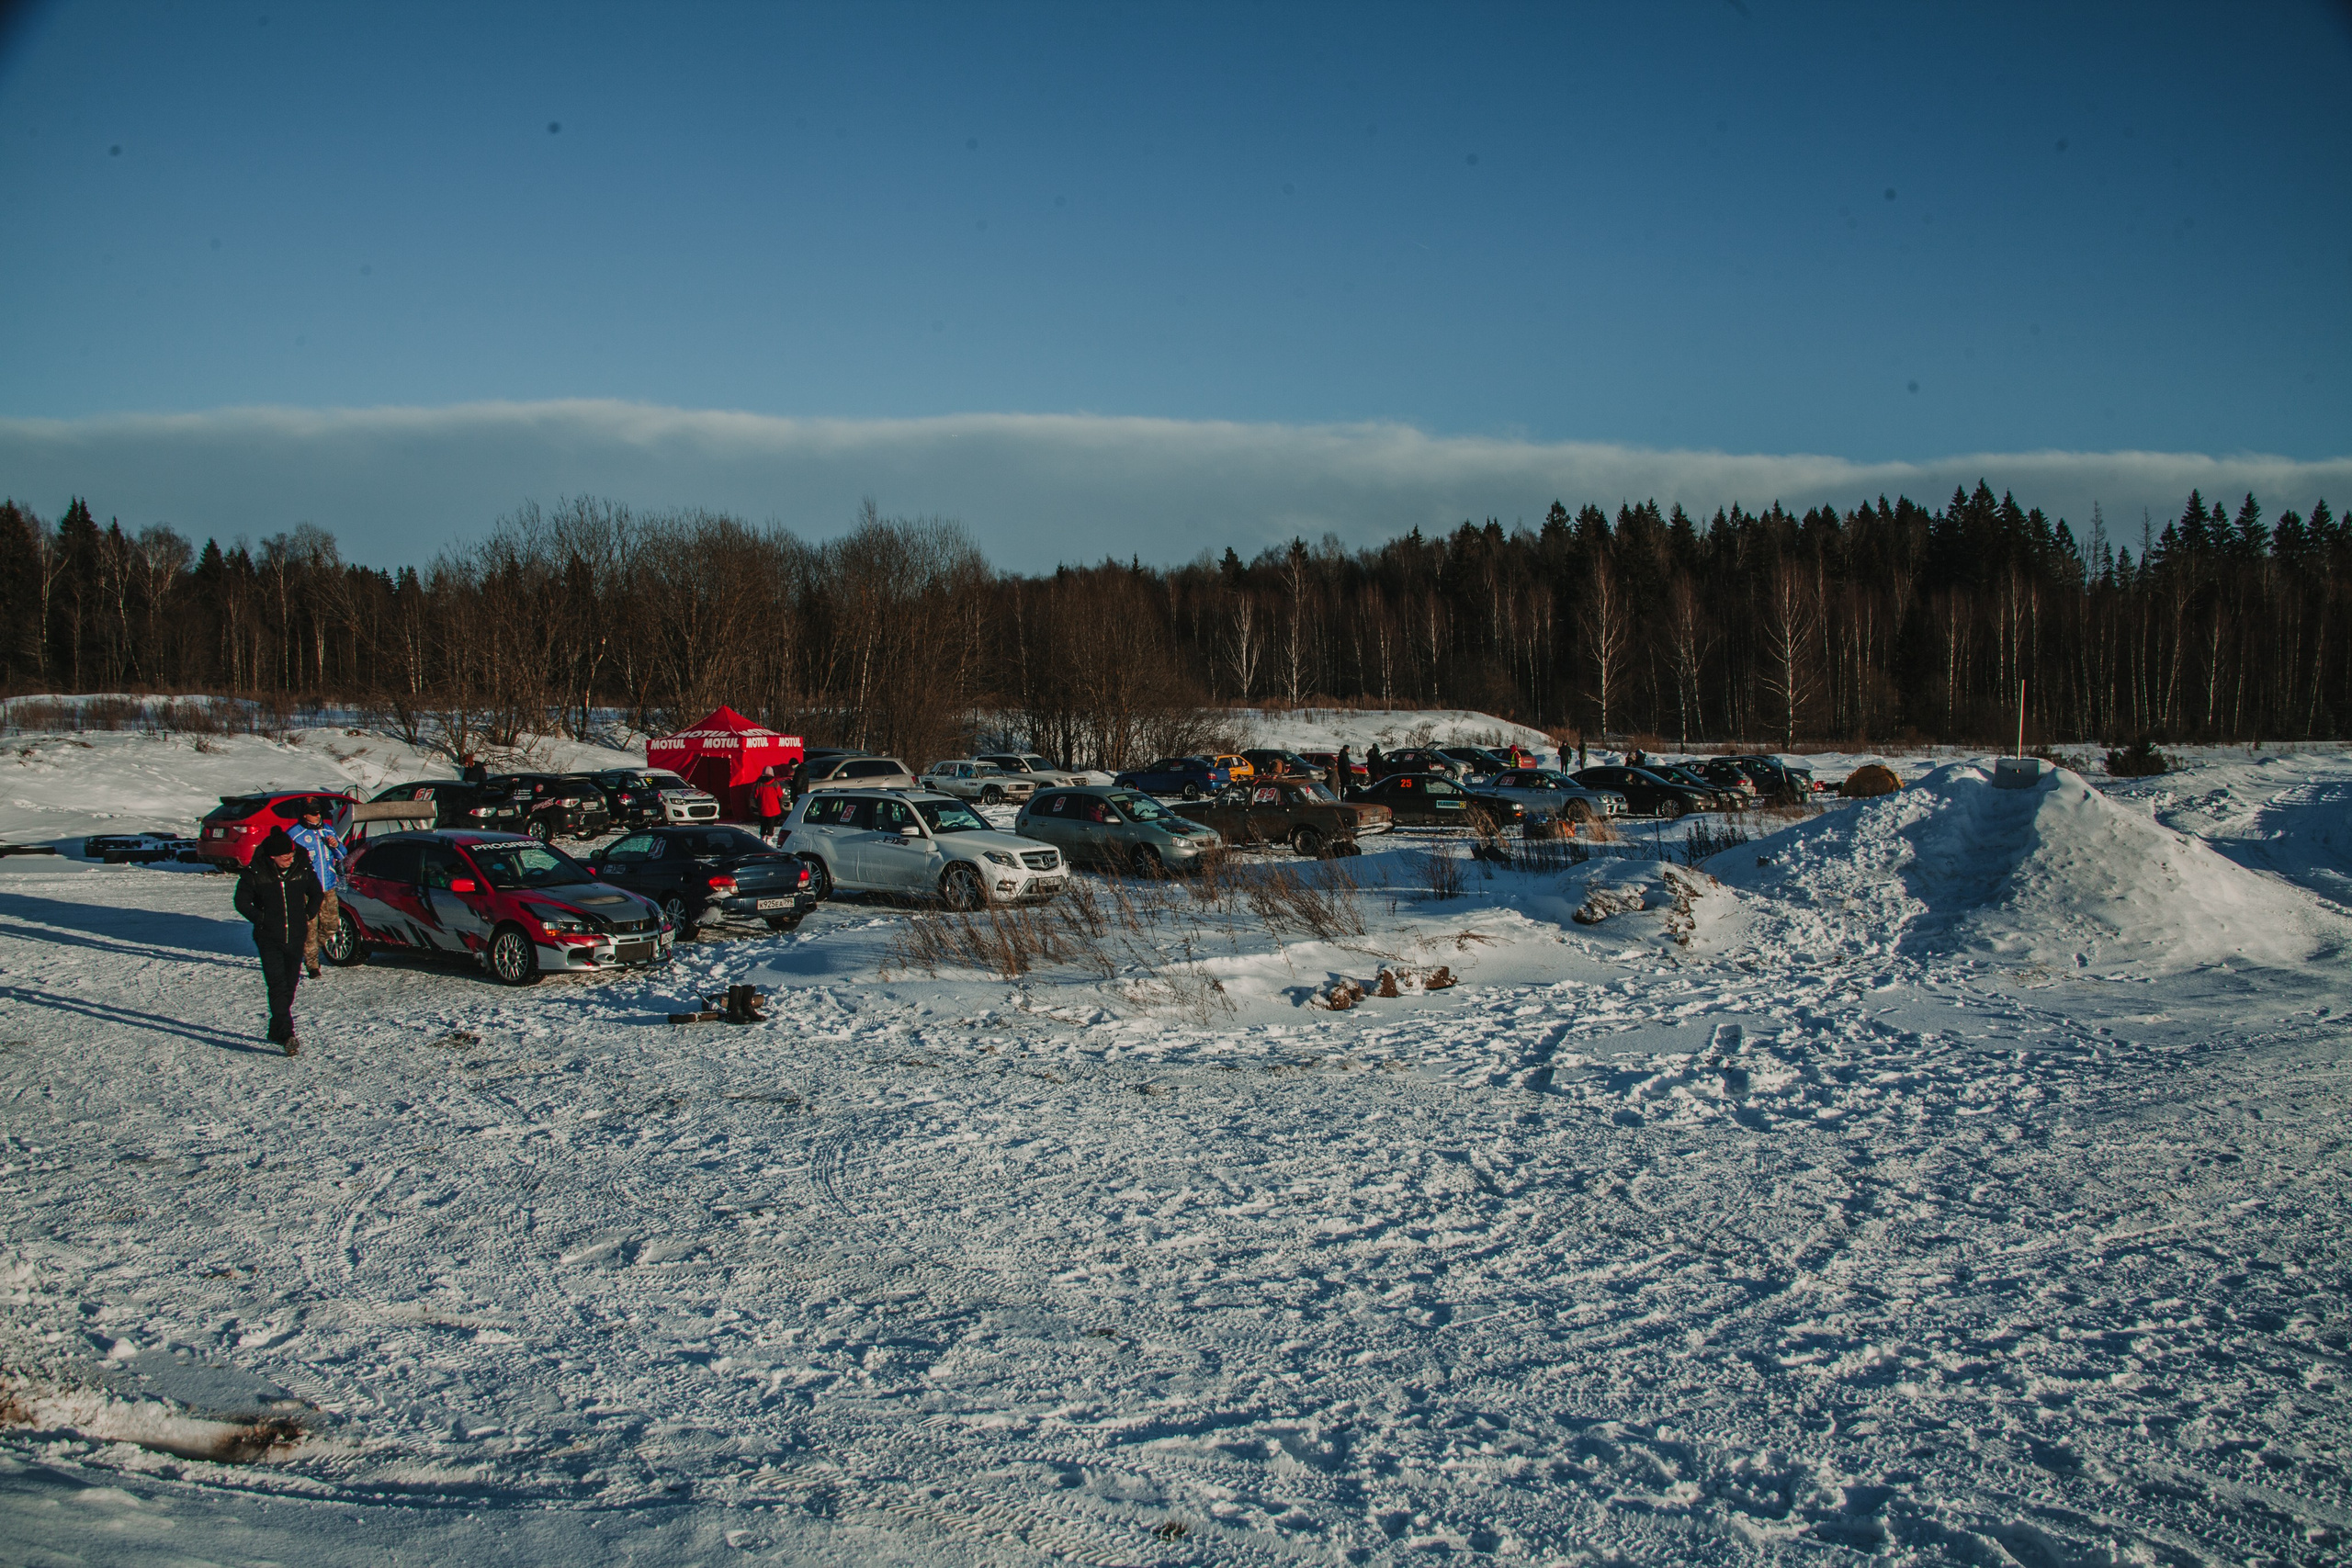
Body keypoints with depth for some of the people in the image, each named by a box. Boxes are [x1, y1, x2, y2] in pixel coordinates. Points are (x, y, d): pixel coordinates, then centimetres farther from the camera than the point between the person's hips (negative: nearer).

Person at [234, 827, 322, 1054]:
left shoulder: (301, 869, 0)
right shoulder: (254, 873, -8)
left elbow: (316, 893, 17)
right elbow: (242, 902, 0)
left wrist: (308, 916, 9)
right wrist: (261, 920, -6)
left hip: (295, 938, 3)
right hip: (269, 939, -3)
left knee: (289, 986, 9)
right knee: (277, 986, -14)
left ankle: (277, 1031, 24)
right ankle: (287, 1035, -21)